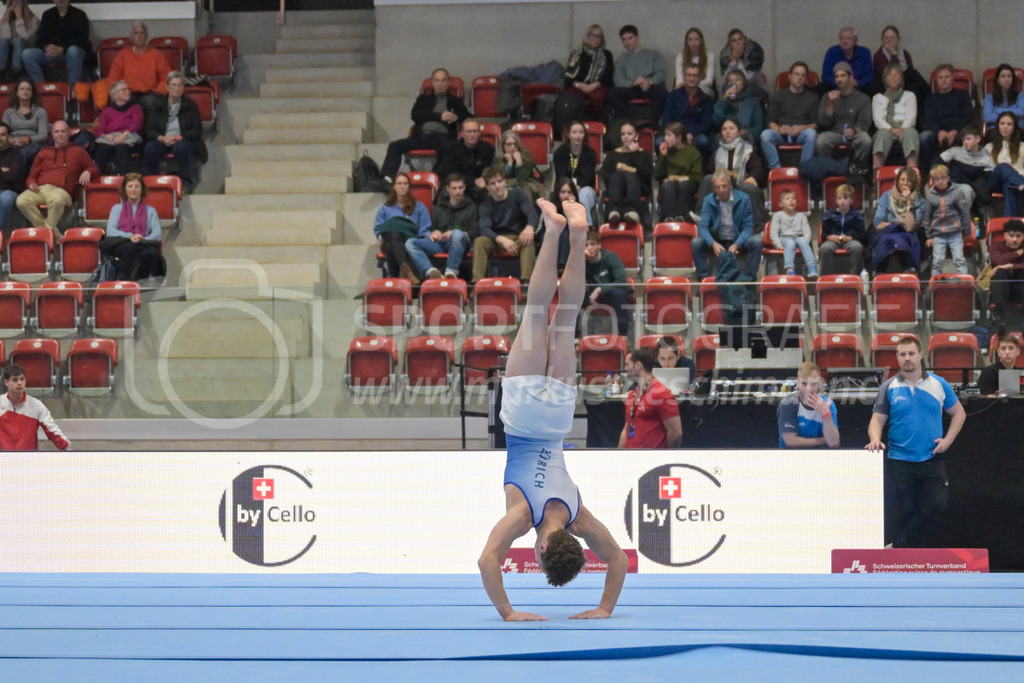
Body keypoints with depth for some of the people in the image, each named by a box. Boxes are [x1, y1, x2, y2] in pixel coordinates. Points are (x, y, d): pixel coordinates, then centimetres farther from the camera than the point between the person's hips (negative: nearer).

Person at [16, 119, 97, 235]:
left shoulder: (78, 151, 24)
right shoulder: (44, 153, 30)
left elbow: (94, 168, 25)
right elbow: (32, 175, 28)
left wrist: (87, 172, 0)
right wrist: (31, 184, 4)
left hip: (61, 190, -3)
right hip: (40, 189, 3)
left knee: (57, 200, -43)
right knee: (22, 201, -32)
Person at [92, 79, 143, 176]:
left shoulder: (135, 108, 27)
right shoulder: (107, 111, 29)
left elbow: (136, 125, 7)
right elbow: (98, 130, 15)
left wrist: (124, 134, -16)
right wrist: (106, 136, -11)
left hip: (129, 138, -1)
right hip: (109, 139, 1)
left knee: (122, 148, -40)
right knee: (102, 149, -36)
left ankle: (121, 177, -59)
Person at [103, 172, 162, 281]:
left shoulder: (150, 211, 26)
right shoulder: (117, 209, 24)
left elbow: (157, 233, 8)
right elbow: (110, 231, 6)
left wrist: (144, 240, -15)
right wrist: (129, 236, -14)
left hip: (143, 244, 1)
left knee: (152, 252, -37)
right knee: (130, 247, -39)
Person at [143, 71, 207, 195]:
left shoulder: (191, 105, 4)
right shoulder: (157, 105, 8)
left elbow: (197, 131, -1)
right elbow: (149, 130, 2)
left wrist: (179, 138, -17)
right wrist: (162, 138, -18)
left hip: (183, 141, -1)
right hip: (162, 141, 1)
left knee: (181, 147, -38)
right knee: (150, 148, -33)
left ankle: (187, 182, -21)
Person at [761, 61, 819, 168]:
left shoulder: (812, 97, 19)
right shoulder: (778, 96, 22)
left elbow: (815, 124, 9)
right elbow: (771, 122, 13)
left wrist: (802, 128, -13)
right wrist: (779, 129, -10)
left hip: (802, 133, -1)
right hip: (782, 134, 1)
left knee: (811, 133, -37)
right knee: (765, 134, -32)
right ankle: (776, 168, -36)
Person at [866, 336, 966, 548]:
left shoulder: (938, 384, 6)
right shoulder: (889, 387, 4)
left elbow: (958, 413, 15)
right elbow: (877, 419, 2)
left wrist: (948, 440, 2)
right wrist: (875, 439, -19)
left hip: (932, 459, 1)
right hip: (899, 462, -1)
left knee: (936, 506, -14)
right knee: (902, 512, -1)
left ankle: (902, 547, -3)